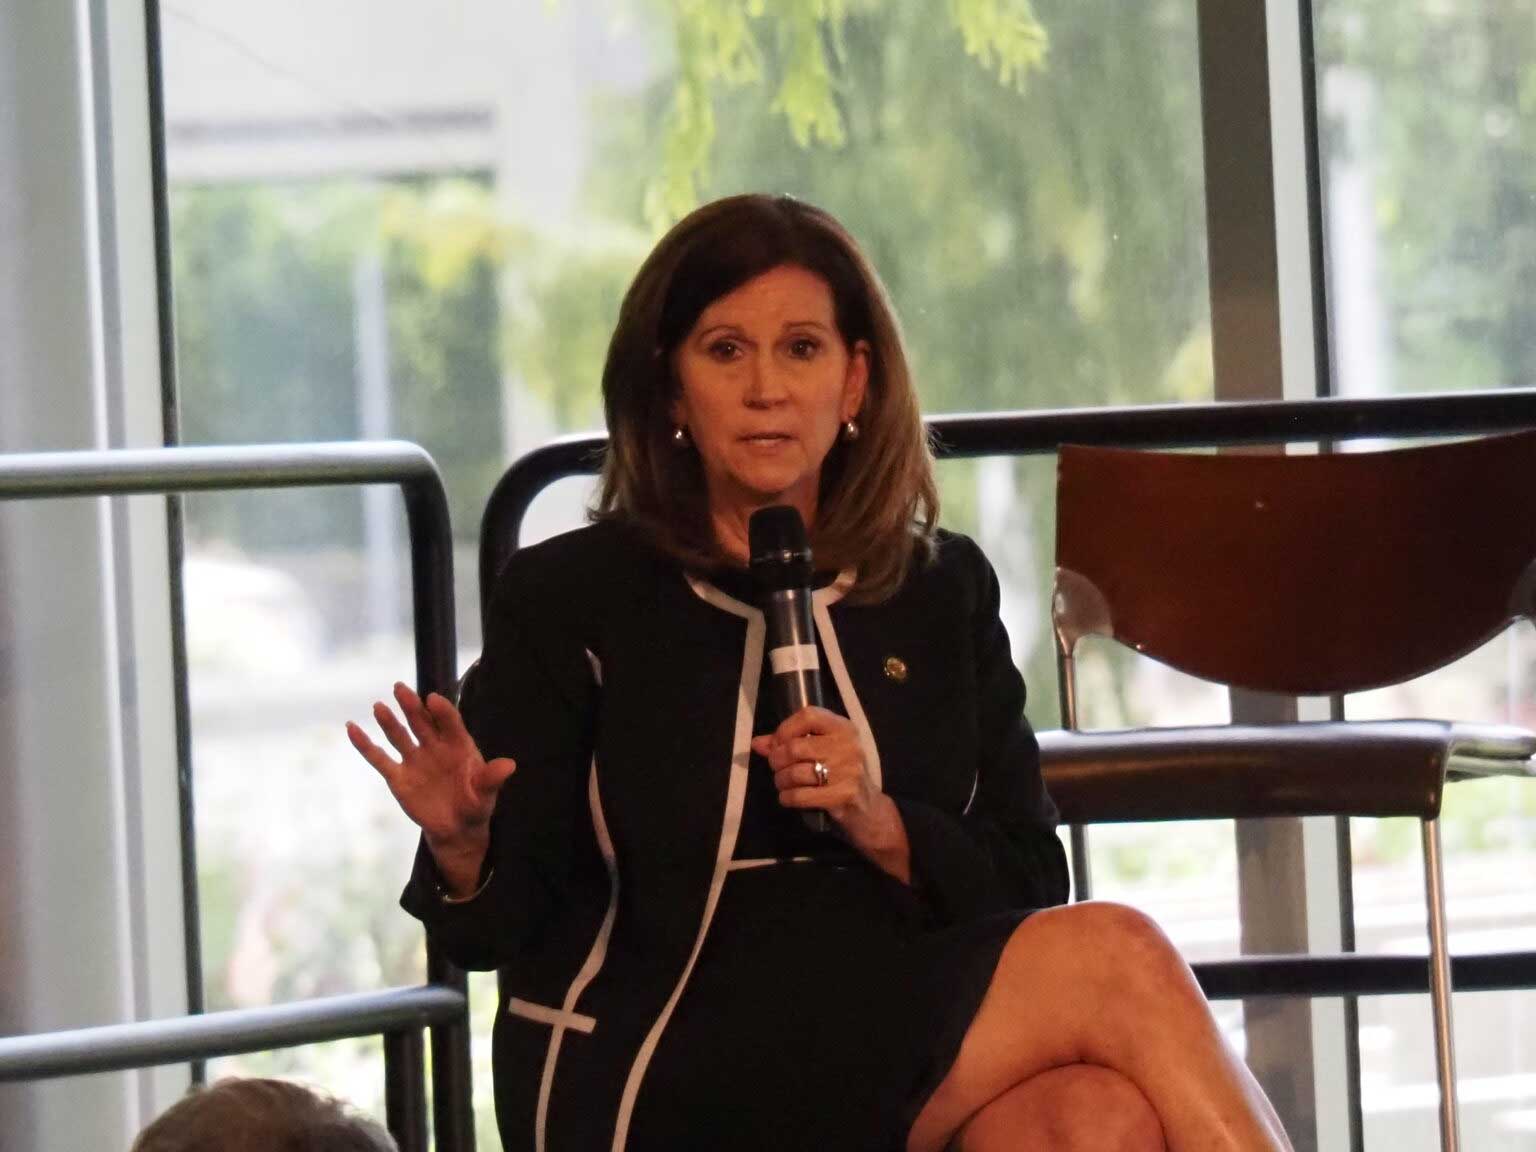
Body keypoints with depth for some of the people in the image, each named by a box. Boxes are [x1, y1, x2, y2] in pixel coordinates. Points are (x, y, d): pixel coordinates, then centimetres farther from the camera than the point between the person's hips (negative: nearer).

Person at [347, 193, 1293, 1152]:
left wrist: (884, 828, -8)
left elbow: (1027, 885, 11)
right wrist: (462, 846, -21)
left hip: (906, 1053, 4)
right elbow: (499, 926, 2)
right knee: (1115, 960, -24)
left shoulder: (945, 589, 16)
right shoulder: (567, 598, 5)